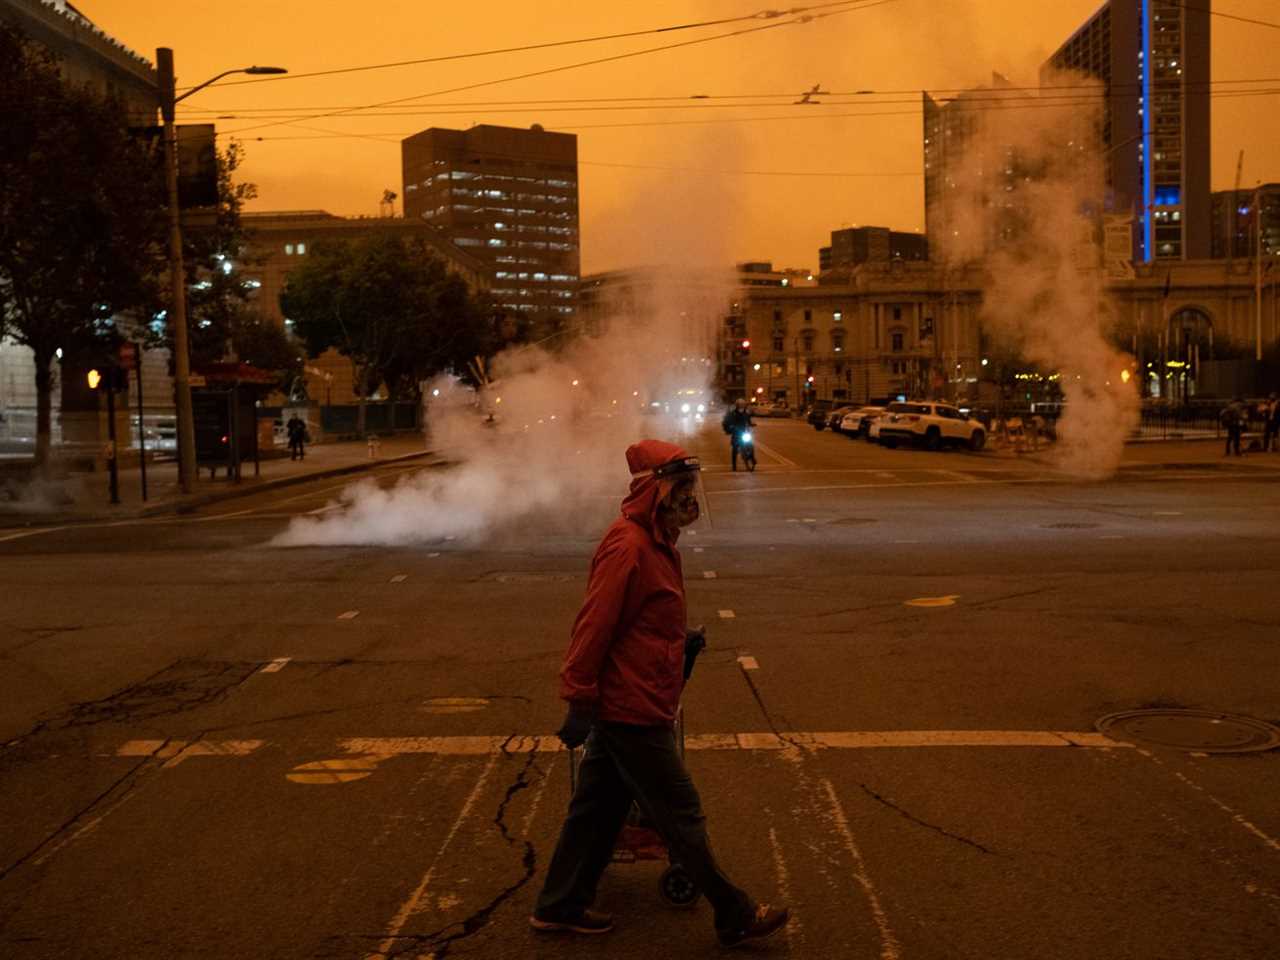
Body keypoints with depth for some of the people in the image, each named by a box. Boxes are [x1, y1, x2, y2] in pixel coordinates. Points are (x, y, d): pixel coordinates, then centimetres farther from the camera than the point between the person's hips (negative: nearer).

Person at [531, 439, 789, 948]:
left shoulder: (654, 540, 11)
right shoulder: (627, 547, -21)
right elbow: (594, 625, -23)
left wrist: (680, 637, 10)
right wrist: (580, 701, -21)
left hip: (624, 706, 10)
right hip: (634, 710, -10)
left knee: (598, 807, 17)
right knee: (682, 816, 2)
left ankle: (560, 907, 28)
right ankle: (735, 916, 14)